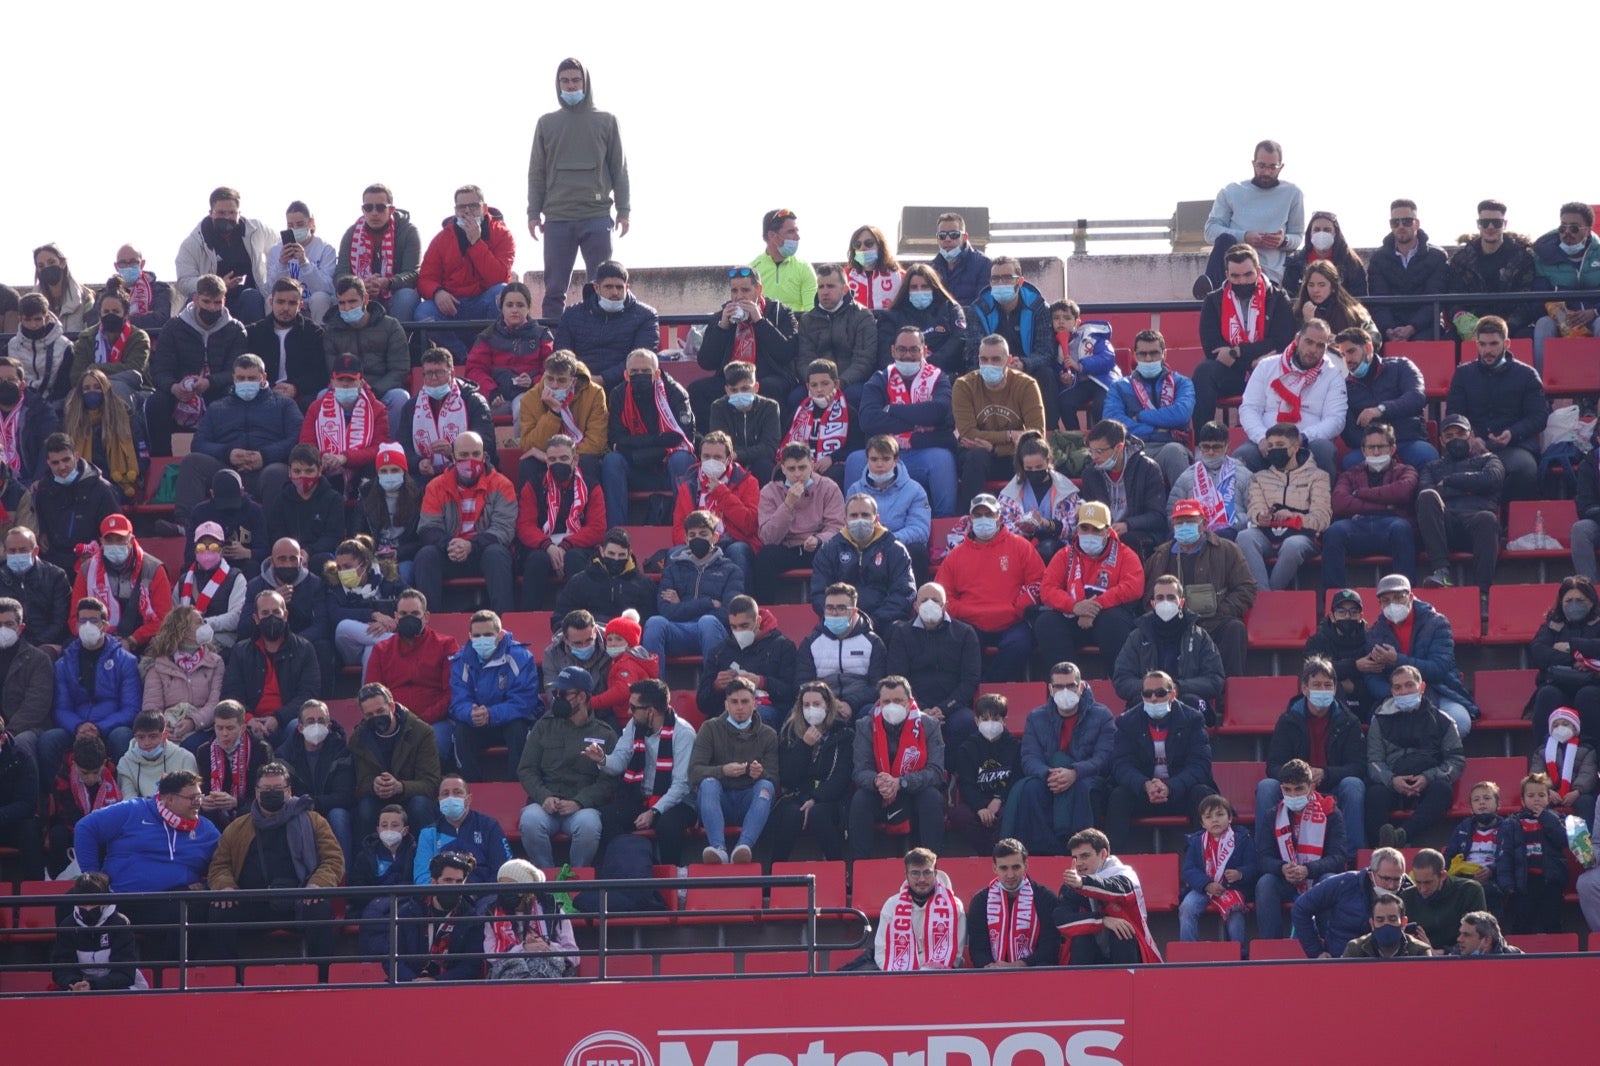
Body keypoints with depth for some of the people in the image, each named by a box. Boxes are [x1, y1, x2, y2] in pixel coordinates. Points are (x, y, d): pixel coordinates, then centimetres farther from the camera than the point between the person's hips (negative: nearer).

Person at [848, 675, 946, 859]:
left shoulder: (928, 726, -10)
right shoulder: (866, 726, -7)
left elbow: (936, 772, -19)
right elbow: (860, 771, -13)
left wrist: (900, 783, -35)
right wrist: (876, 781, -39)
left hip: (917, 794, -1)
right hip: (878, 798, 1)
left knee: (933, 797, -31)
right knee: (859, 800, -29)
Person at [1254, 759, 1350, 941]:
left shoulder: (1330, 813, -3)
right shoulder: (1273, 815, 4)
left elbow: (1338, 858, -12)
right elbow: (1263, 858, -3)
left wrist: (1307, 870, -30)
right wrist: (1283, 869, -27)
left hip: (1318, 881, -2)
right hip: (1286, 883, 2)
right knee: (1265, 883, -29)